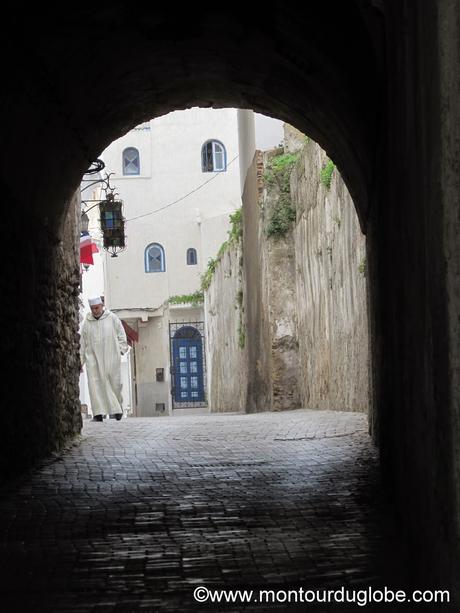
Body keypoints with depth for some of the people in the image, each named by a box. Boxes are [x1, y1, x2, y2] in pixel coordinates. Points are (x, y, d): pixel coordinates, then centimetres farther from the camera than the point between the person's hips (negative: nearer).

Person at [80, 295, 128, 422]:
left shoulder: (112, 318, 3)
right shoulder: (87, 322, 7)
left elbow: (122, 335, 8)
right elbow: (82, 343, 11)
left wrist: (120, 350, -2)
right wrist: (81, 361, 7)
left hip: (111, 358, -1)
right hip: (93, 358, 1)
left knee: (114, 383, 0)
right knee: (95, 383, -8)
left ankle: (117, 408, 22)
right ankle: (98, 413, -9)